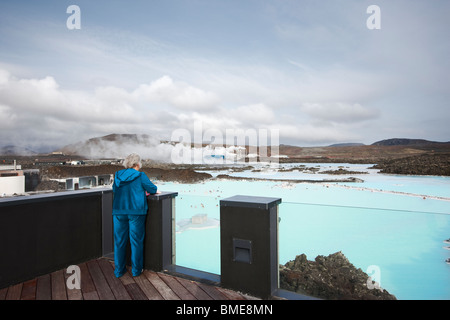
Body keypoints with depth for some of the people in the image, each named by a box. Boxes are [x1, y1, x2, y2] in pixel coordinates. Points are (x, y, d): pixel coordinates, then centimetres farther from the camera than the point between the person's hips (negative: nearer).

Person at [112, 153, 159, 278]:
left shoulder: (118, 175, 8)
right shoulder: (141, 176, -6)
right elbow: (152, 189, -1)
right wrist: (156, 191, 21)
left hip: (119, 212, 4)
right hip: (136, 212, -4)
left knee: (119, 241, 12)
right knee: (136, 241, 6)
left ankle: (119, 270, 21)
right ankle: (136, 270, 16)